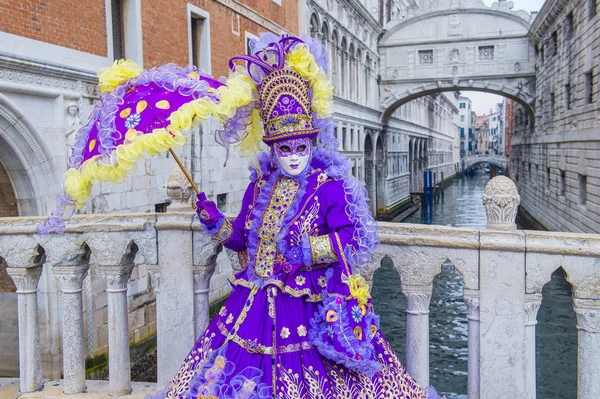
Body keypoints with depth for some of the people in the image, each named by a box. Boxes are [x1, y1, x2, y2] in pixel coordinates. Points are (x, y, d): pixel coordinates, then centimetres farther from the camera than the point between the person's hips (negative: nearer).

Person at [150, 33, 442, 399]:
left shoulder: (329, 187, -9)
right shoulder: (259, 187, 8)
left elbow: (350, 237, -16)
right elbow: (242, 237, 16)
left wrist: (309, 249, -23)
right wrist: (215, 223, 2)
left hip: (309, 303, -5)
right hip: (257, 301, 5)